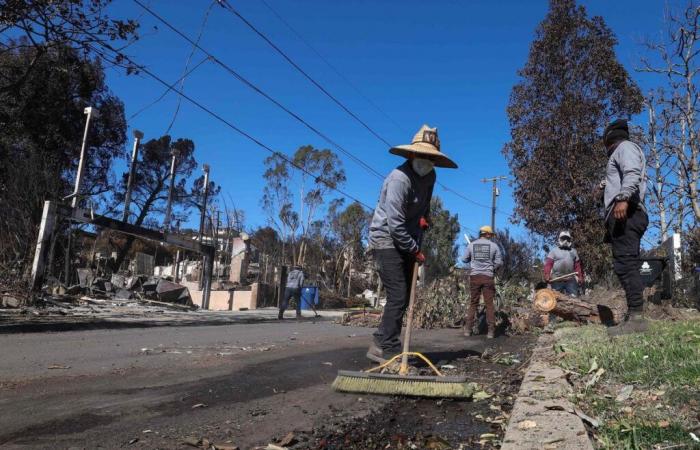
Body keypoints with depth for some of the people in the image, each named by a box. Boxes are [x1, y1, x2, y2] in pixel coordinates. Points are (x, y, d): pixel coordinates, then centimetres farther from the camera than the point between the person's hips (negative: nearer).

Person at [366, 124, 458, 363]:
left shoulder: (430, 177, 6)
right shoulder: (399, 178, -22)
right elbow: (395, 225, -25)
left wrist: (424, 217, 7)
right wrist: (415, 250, -16)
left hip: (407, 243, 9)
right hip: (386, 240, -9)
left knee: (403, 297, 10)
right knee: (397, 297, -13)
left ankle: (380, 344, 18)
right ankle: (388, 351, -6)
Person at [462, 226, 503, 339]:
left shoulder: (471, 245, 3)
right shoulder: (493, 245, 0)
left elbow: (464, 259, 11)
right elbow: (499, 262, 1)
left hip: (474, 276, 2)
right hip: (488, 277, -1)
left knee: (473, 303, 10)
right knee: (489, 304, 4)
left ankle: (468, 329, 7)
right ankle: (491, 331, 2)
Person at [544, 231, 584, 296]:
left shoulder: (573, 252, 20)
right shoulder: (554, 251, 9)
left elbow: (578, 266, 16)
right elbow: (548, 264, -2)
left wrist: (580, 278, 7)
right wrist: (547, 276, -16)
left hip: (571, 280, 3)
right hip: (557, 280, -3)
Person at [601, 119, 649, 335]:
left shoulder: (625, 147, 4)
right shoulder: (623, 152, 33)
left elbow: (632, 174, -17)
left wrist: (623, 198, -30)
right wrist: (609, 186, 38)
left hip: (625, 212, -11)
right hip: (625, 214, 11)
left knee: (625, 263, -18)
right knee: (627, 264, 6)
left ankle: (636, 316, -23)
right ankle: (633, 315, 4)